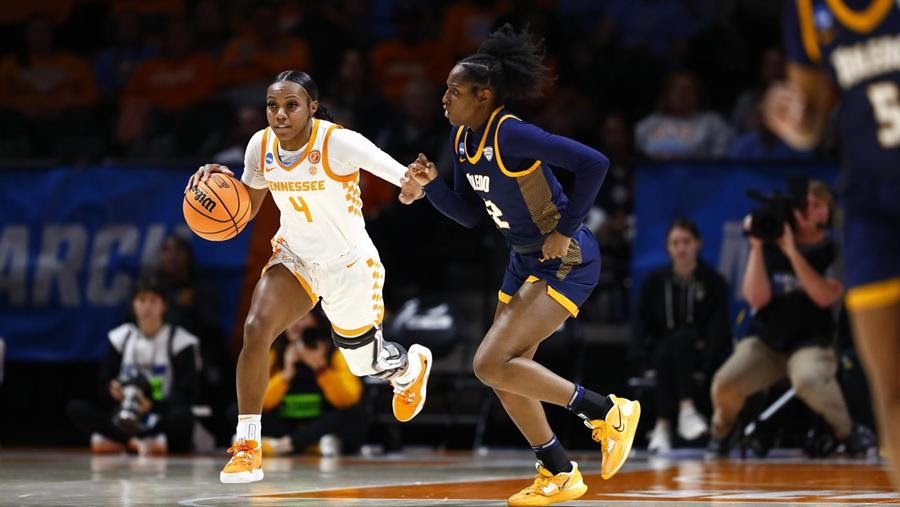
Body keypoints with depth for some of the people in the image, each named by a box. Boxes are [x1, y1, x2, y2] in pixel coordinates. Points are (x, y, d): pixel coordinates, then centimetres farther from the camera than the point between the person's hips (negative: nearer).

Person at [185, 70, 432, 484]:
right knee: (256, 328, -24)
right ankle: (247, 449, -17)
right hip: (295, 258, 3)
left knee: (365, 363, 16)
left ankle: (412, 365, 56)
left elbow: (408, 181, -28)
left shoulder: (339, 143, -27)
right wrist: (220, 178, -17)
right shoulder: (261, 145, -11)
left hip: (349, 266, -3)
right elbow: (247, 206, 4)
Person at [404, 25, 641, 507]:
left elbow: (593, 163, -27)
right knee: (506, 375, 11)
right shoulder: (462, 138, 4)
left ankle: (609, 412, -6)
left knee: (491, 364, -17)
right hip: (525, 262, 9)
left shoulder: (510, 134, -23)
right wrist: (431, 183, -4)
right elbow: (468, 214, 12)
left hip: (566, 262, -9)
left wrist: (565, 230, -22)